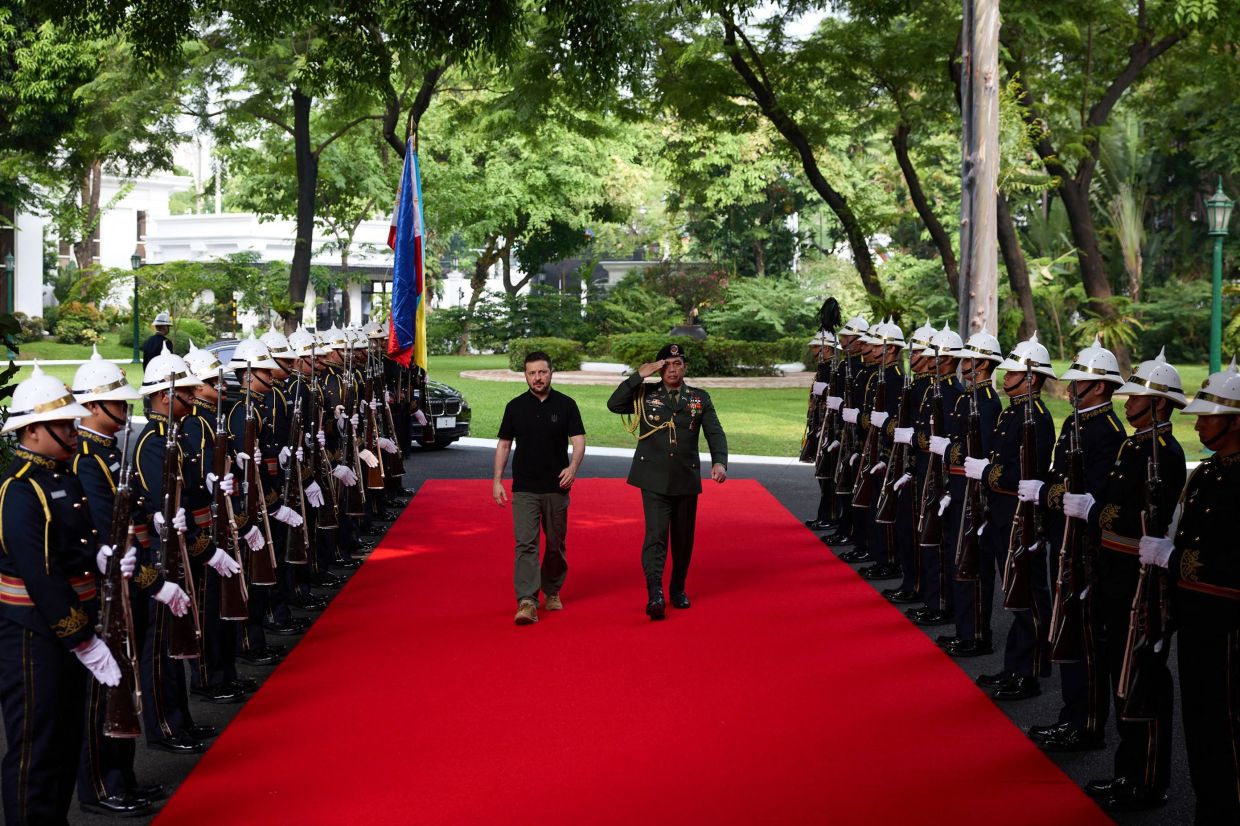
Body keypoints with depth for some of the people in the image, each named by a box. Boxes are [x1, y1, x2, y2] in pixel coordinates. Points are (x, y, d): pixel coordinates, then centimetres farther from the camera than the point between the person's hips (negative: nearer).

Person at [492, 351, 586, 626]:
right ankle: (527, 602, -17)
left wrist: (573, 467, -22)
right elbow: (504, 445, 10)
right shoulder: (515, 407, 5)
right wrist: (497, 480, 3)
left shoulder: (566, 405, 1)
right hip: (524, 489, 0)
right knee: (525, 544, -11)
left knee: (556, 544, 11)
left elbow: (578, 440, -3)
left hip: (556, 488, 0)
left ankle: (552, 592, 32)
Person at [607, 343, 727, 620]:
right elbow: (614, 404, -9)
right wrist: (639, 376, -12)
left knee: (683, 537, 12)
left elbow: (715, 433, 1)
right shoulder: (645, 395, 4)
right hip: (654, 479, -3)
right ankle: (655, 593, -25)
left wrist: (720, 462, -17)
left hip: (686, 480, 3)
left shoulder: (700, 398, 7)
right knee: (656, 533, -16)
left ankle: (678, 589, 30)